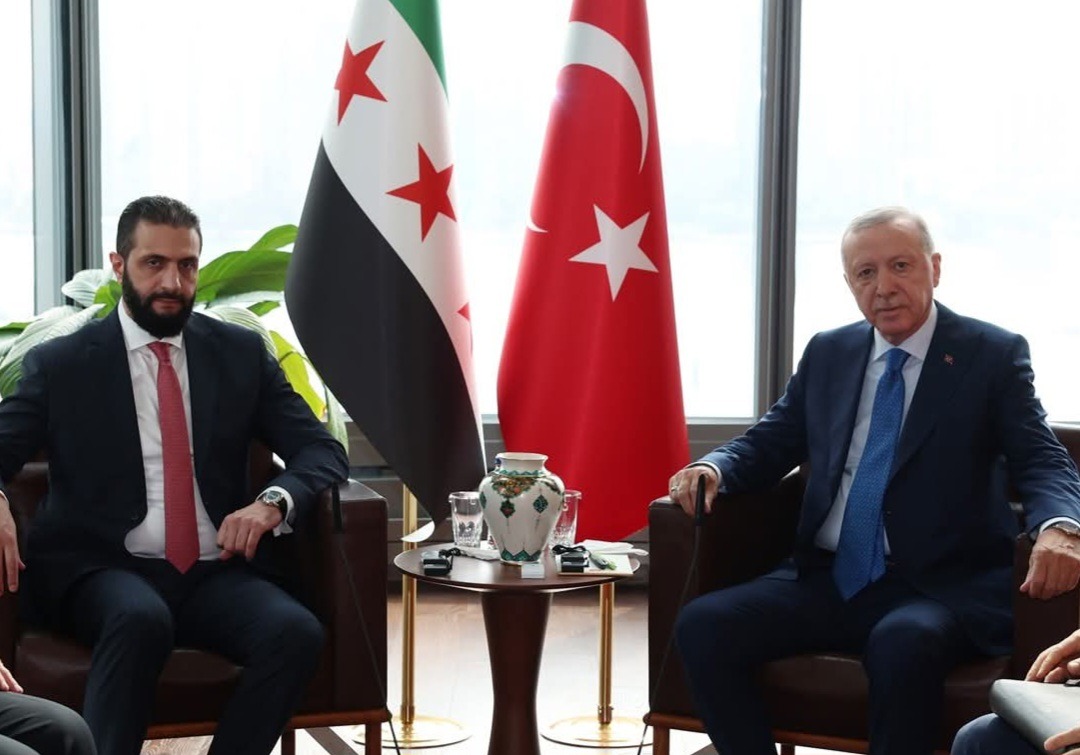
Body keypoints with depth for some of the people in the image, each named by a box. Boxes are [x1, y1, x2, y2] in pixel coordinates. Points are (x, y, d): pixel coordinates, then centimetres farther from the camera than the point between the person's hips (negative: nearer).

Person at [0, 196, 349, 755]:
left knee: (297, 632, -28)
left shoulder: (242, 354, 13)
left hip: (218, 574, 2)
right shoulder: (60, 364, 8)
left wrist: (274, 501, -15)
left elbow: (323, 452, 9)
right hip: (104, 570, -2)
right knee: (142, 618, -37)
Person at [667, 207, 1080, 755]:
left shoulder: (994, 355, 2)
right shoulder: (827, 353, 14)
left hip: (938, 587, -4)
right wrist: (713, 468, -6)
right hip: (826, 581, 5)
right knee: (702, 625, -19)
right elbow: (770, 442, 18)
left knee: (904, 643, -38)